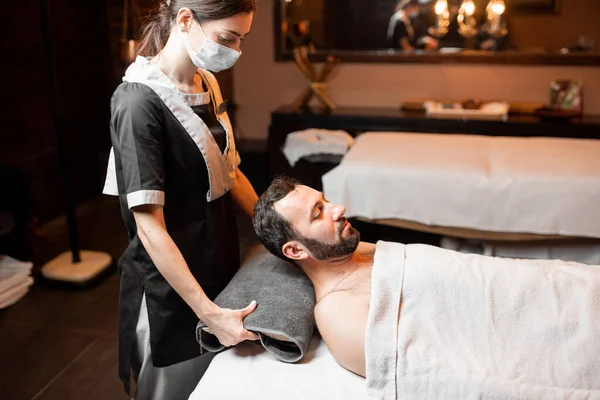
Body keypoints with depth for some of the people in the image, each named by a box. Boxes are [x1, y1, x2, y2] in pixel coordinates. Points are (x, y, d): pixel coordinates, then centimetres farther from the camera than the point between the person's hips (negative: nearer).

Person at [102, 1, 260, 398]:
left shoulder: (208, 83, 2)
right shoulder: (140, 102, -23)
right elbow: (150, 227, -25)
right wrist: (207, 311, -25)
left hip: (221, 260, 7)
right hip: (171, 281, -7)